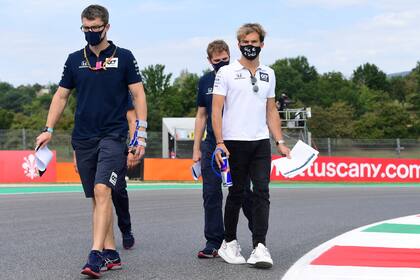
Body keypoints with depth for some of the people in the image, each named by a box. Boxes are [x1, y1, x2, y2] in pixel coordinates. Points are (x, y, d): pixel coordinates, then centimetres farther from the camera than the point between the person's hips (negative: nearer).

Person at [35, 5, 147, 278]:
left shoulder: (124, 57, 1)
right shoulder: (75, 60, 10)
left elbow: (138, 95, 2)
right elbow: (61, 95, 15)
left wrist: (141, 132, -6)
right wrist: (49, 129, 7)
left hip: (113, 135, -4)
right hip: (83, 138, 4)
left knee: (102, 190, -19)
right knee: (97, 197, 7)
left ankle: (96, 255, -23)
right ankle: (111, 253, 14)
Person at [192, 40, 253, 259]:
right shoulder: (205, 82, 9)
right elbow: (201, 115, 15)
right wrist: (196, 148, 10)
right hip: (211, 144, 3)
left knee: (243, 193, 0)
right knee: (211, 195, 1)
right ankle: (213, 242, 8)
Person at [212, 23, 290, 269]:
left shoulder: (268, 74, 14)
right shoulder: (227, 73, 1)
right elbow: (216, 110, -4)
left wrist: (280, 142, 9)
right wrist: (219, 143, -13)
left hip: (261, 143, 3)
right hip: (234, 142, -3)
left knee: (262, 193, -7)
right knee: (236, 194, 4)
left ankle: (259, 247, -10)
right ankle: (229, 243, 19)